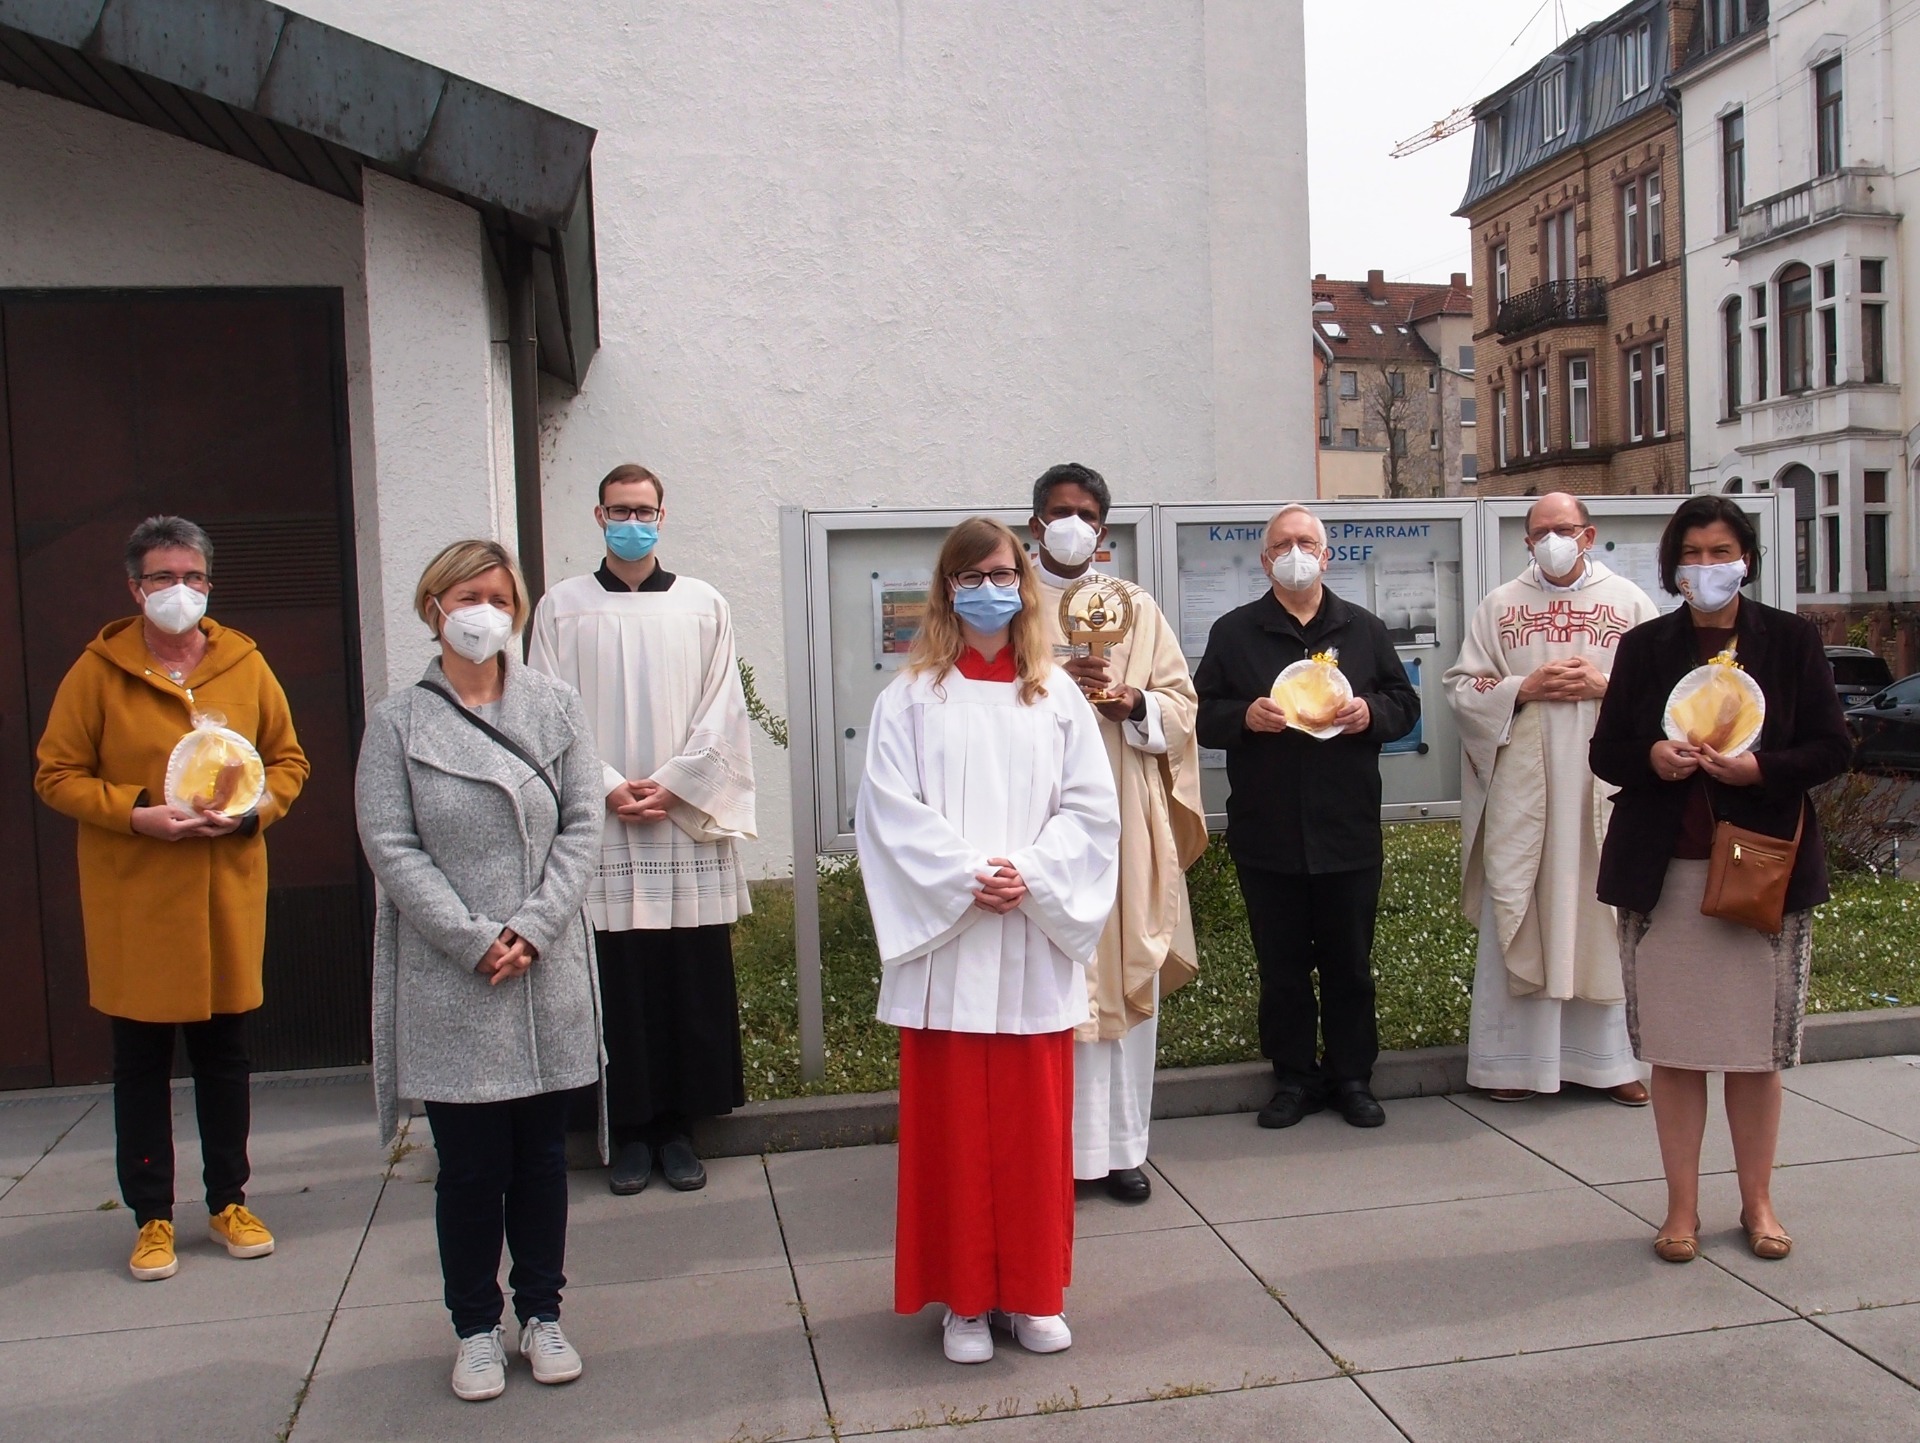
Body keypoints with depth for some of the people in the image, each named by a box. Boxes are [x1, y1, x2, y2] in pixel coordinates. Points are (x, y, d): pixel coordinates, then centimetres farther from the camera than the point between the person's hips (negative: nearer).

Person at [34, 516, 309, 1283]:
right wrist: (137, 815, -16)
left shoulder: (245, 664, 2)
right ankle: (152, 1217, 21)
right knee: (141, 1061, 8)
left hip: (227, 896, 2)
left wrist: (253, 809, -11)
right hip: (134, 903, -2)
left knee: (225, 1054, 12)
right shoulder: (99, 670, -4)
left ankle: (229, 1202, 27)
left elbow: (289, 760, 9)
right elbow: (56, 775, -2)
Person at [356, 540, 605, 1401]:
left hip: (547, 976, 2)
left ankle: (542, 1313, 27)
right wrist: (475, 941, -13)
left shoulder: (556, 709, 4)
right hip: (448, 983, -2)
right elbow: (391, 847, -6)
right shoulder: (398, 722, 0)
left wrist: (532, 928, -11)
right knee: (470, 1164, 6)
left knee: (542, 1155, 12)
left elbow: (581, 827, 0)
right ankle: (475, 1328, 22)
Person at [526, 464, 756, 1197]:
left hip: (689, 825, 1)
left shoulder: (704, 606, 7)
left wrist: (672, 787, -8)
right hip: (599, 829, -1)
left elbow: (723, 712, 3)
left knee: (693, 984, 3)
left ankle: (678, 1126, 15)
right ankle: (629, 1130, 14)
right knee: (617, 985, 2)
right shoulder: (562, 607, 6)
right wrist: (609, 786, -10)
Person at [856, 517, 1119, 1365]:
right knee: (953, 1124, 4)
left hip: (1036, 945, 2)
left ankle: (1032, 1294, 23)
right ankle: (963, 1299, 17)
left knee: (1035, 1124, 8)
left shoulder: (1058, 697, 8)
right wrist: (965, 879, -16)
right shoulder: (911, 698, 2)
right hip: (946, 943, -1)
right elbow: (889, 813, -5)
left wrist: (1028, 873, -12)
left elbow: (1092, 809, 2)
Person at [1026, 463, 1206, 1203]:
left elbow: (1181, 702, 11)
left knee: (1128, 975, 4)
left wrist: (1132, 703, -9)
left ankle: (1119, 1144, 14)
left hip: (1124, 816, 3)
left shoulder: (1137, 606, 14)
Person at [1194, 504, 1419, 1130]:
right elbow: (1202, 715, 4)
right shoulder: (1233, 632, 6)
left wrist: (1371, 712, -9)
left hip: (1349, 831, 1)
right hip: (1266, 835, -1)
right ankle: (1294, 1078, 20)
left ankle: (1352, 1077, 21)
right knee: (1281, 965, 7)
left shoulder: (1364, 628, 10)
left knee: (1350, 962, 8)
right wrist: (1244, 717, -16)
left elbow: (1405, 703, 12)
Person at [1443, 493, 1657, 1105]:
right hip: (1521, 787, 0)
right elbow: (1461, 686, 5)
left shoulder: (1630, 601, 8)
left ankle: (1609, 1057, 15)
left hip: (1604, 785, 0)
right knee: (1516, 917, 1)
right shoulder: (1499, 605, 9)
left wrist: (1606, 685, -10)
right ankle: (1514, 1059, 10)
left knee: (1606, 917, 3)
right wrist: (1524, 689, -10)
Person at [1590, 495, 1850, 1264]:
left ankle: (1757, 1201, 22)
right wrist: (1651, 759, -14)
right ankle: (1681, 1207, 14)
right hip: (1663, 873, 1)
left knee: (1758, 1048, 6)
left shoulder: (1792, 639, 4)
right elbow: (1605, 752, 7)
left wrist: (1761, 767, -16)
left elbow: (1831, 748, 2)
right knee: (1672, 1047, 3)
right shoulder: (1644, 646, 6)